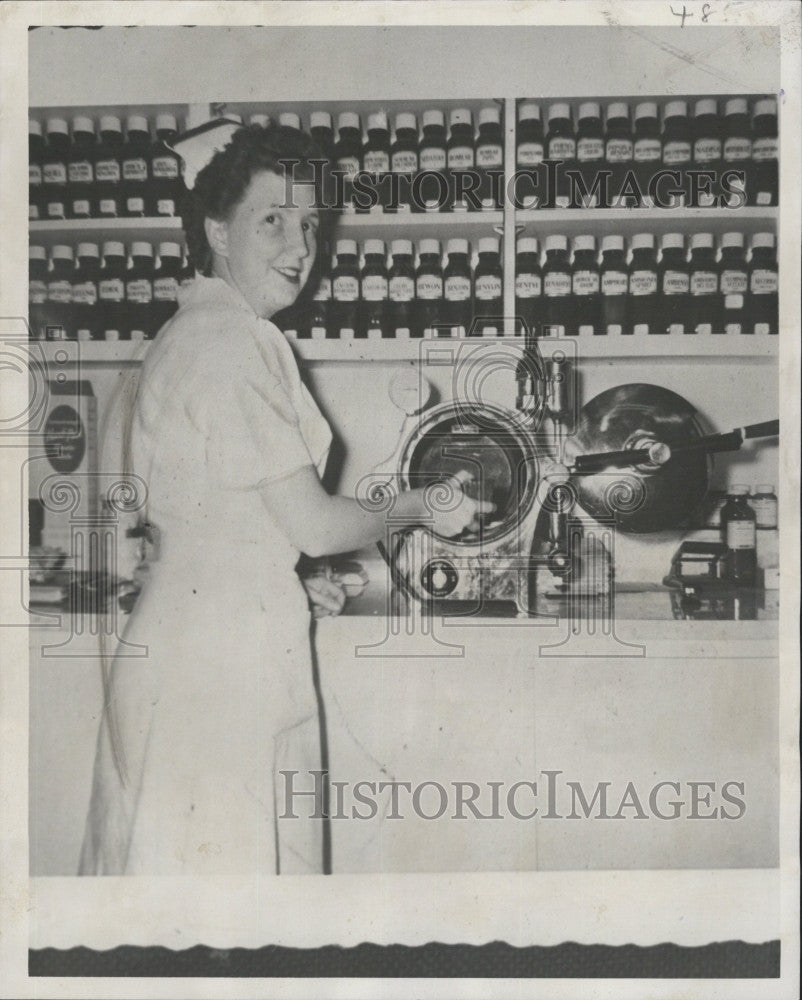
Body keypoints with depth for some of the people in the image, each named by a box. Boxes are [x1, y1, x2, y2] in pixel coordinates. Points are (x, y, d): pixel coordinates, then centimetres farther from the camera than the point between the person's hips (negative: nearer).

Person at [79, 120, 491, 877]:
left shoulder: (188, 333, 14)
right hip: (224, 654, -10)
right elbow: (315, 524, -16)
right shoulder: (234, 341, -16)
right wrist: (421, 506, 0)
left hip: (186, 636, 10)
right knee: (218, 860, 1)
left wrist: (285, 578, 16)